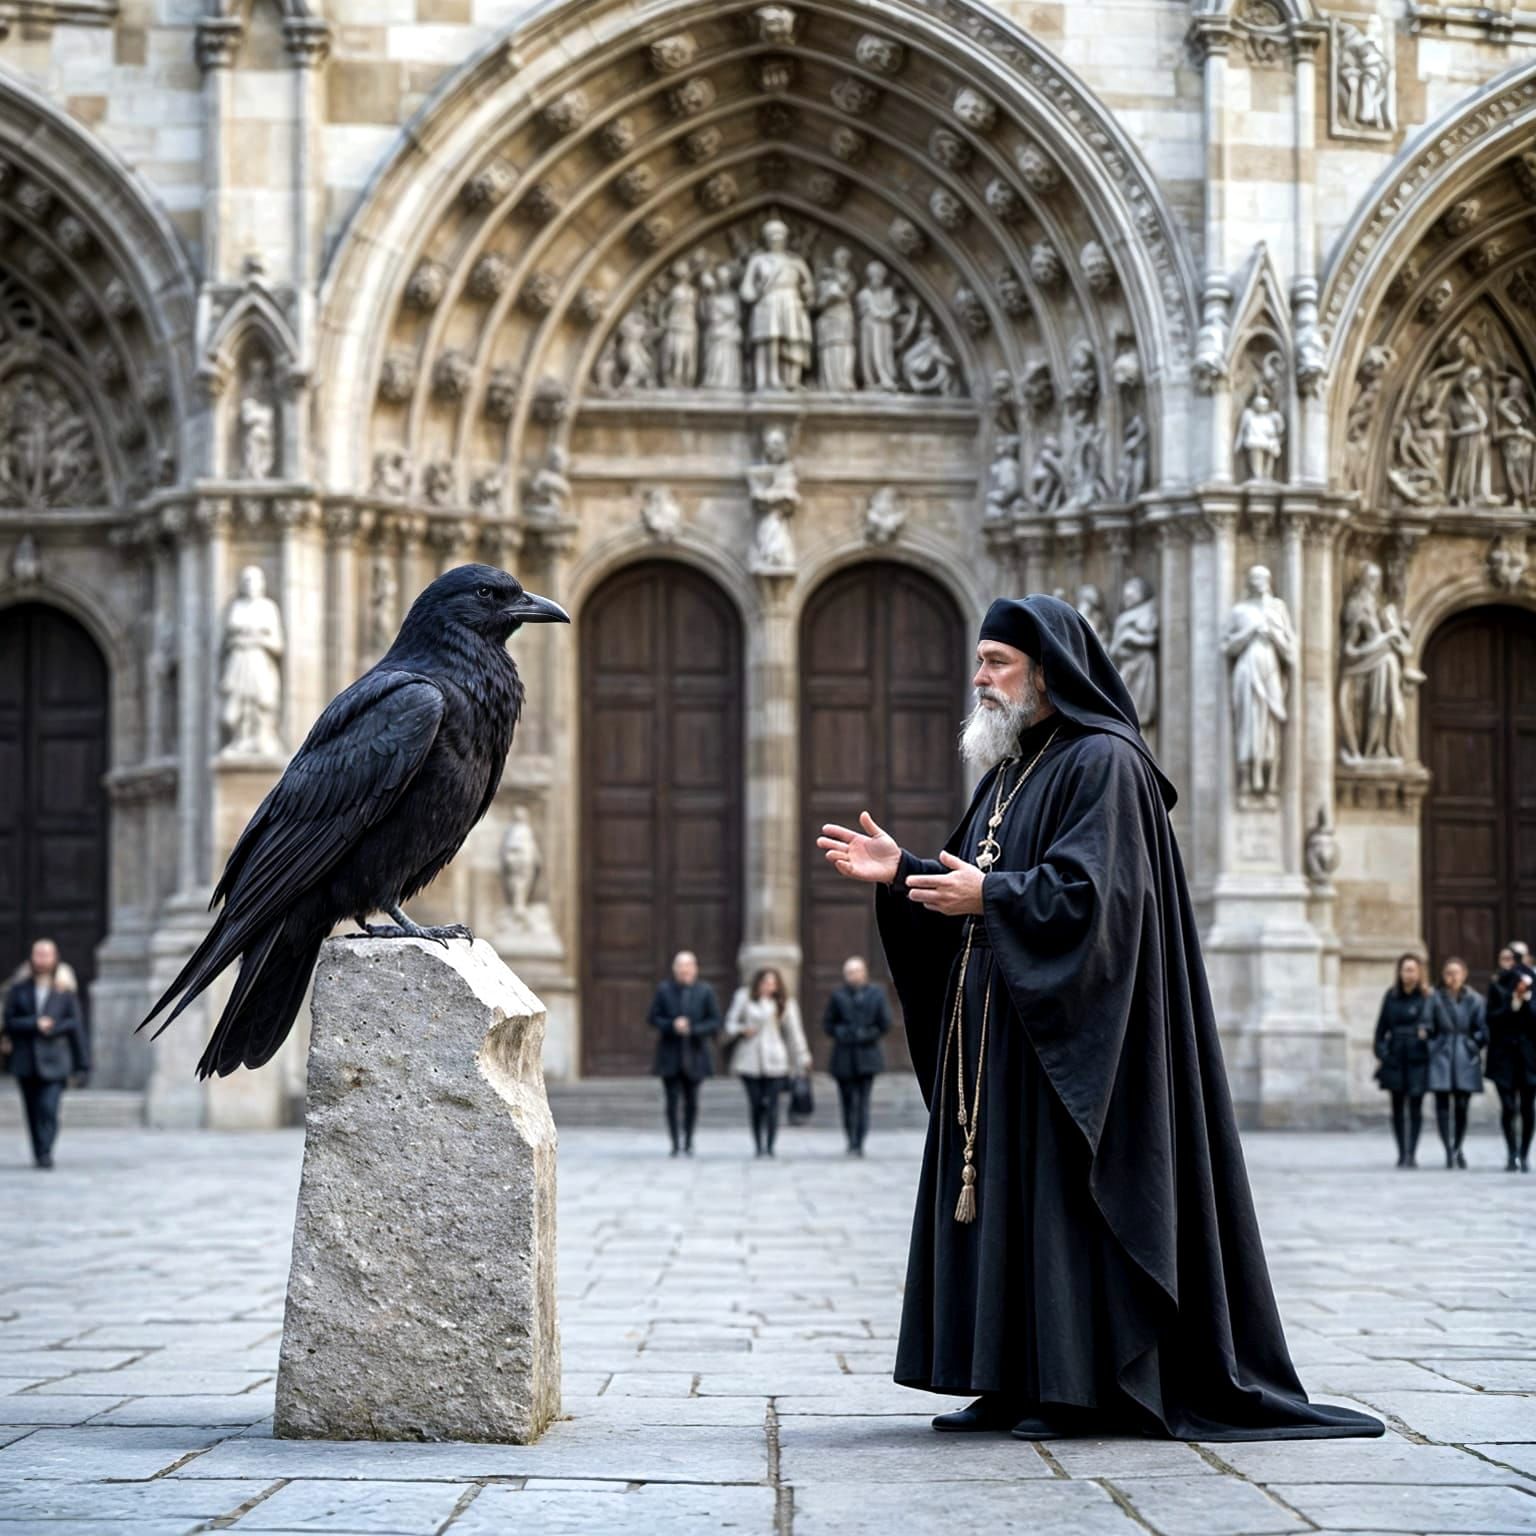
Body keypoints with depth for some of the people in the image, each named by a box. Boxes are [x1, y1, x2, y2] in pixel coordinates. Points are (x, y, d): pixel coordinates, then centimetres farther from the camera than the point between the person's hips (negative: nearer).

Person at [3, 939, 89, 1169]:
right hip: (26, 1061, 2)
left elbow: (75, 1024, 2)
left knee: (49, 1108, -16)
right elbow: (10, 1022, 3)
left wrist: (82, 1062, 0)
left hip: (54, 1061, -2)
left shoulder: (65, 989, 2)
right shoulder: (19, 988, 6)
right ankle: (40, 1153, 19)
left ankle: (45, 1153, -17)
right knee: (33, 1111, 8)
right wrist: (35, 1025, -14)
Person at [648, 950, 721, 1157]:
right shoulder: (664, 990, 1)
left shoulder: (705, 991, 0)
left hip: (694, 1054, 1)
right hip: (670, 1056, -1)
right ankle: (675, 1143, -1)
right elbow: (654, 1019, 1)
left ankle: (688, 1141, 24)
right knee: (673, 1101, -6)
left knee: (691, 1101, 9)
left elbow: (715, 1023, -2)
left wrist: (692, 1029, -17)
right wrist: (672, 1025, -17)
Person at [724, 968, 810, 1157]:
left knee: (772, 1105, -7)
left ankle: (770, 1147, -3)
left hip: (774, 1062, 0)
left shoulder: (785, 1003, 6)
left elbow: (794, 1031, 8)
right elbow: (731, 1022, 10)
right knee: (755, 1104, 2)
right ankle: (758, 1147, 11)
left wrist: (802, 1058, 8)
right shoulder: (744, 997, 5)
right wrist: (742, 1030, -11)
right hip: (749, 1060, 0)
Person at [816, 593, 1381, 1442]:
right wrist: (902, 873, 5)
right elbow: (974, 890, 18)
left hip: (1069, 1034, -9)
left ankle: (1089, 1385, -4)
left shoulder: (1104, 764, -10)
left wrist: (989, 896, -19)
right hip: (1002, 1037, 9)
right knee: (1000, 1196, 7)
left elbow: (1094, 892, -20)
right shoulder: (1010, 771, 19)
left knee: (1066, 1190, -8)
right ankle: (1016, 1382, 11)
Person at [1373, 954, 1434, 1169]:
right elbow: (1382, 1026, 12)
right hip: (1395, 1057, 3)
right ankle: (1402, 1153, 15)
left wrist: (1424, 1030, -37)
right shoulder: (1391, 996, 9)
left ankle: (1412, 1153, 1)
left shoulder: (1427, 996, -1)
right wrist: (1380, 1051, 5)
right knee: (1398, 1106, 7)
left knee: (1415, 1106, -2)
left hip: (1417, 1056, -3)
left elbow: (1428, 1016, -16)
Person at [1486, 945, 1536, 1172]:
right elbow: (1491, 1018, -2)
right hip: (1504, 1053, 0)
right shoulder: (1496, 986, 5)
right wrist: (1512, 1006, -14)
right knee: (1508, 1106, -6)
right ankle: (1512, 1155, -1)